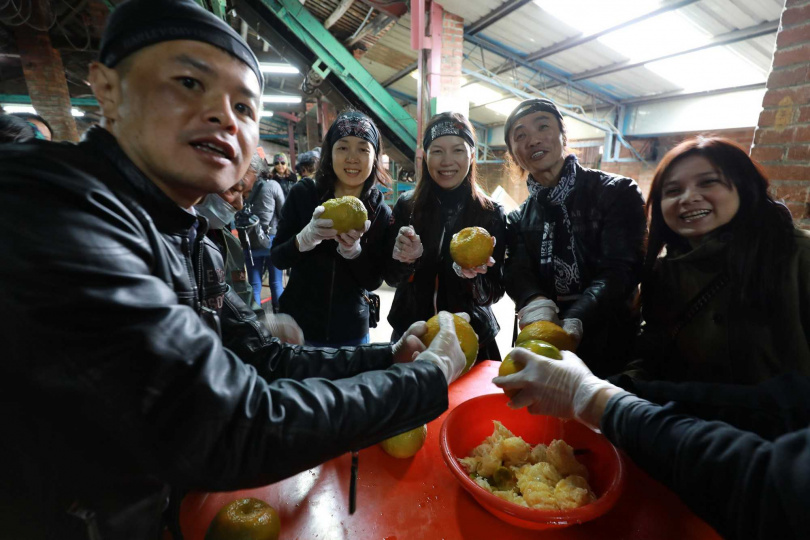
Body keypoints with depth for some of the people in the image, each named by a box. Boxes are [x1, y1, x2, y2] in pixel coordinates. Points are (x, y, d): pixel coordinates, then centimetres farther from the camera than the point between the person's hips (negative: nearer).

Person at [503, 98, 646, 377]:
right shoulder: (518, 220, 8)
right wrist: (536, 303, -31)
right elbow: (516, 272, -8)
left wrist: (573, 322, -31)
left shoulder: (617, 193, -3)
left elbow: (620, 269, -14)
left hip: (611, 346, -2)